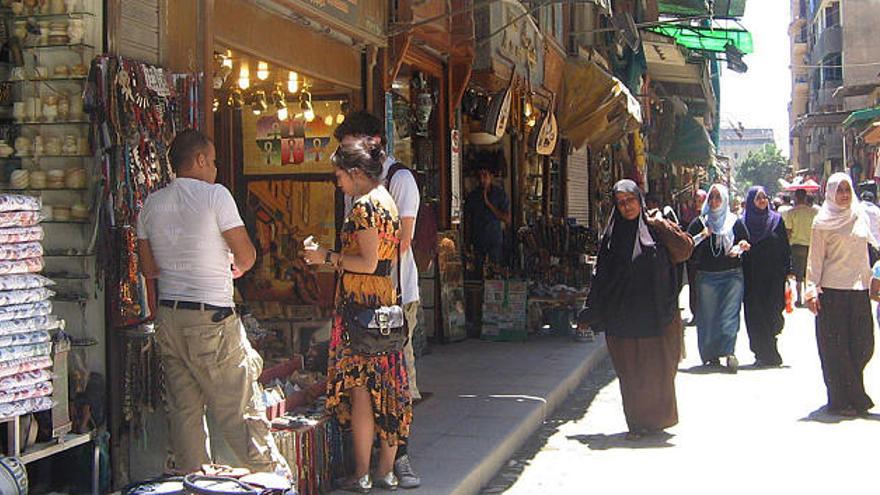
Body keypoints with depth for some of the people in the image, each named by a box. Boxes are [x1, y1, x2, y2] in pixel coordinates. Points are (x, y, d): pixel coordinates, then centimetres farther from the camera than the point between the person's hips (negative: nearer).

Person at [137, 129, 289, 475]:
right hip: (211, 316, -6)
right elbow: (247, 256, -9)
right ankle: (270, 472, 8)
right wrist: (236, 267, 13)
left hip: (168, 314, 6)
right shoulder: (215, 195, -9)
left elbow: (149, 269, 14)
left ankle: (189, 474, 19)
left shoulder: (151, 204, 9)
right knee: (239, 405, 1)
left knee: (183, 407, 12)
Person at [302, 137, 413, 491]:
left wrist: (327, 257, -7)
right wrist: (330, 258, 19)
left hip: (360, 302, -9)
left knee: (359, 389, -3)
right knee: (386, 387, 10)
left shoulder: (364, 205, -14)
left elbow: (368, 263, -19)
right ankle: (387, 471, 17)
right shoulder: (387, 200, 14)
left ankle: (362, 476, 2)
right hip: (385, 299, 9)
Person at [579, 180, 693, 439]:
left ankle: (658, 417, 22)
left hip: (657, 313, 0)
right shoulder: (613, 234, 7)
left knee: (658, 369, 6)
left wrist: (663, 226, -12)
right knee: (631, 374, 1)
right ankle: (637, 423, 8)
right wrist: (589, 314, 6)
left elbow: (685, 250, -6)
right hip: (624, 316, 1)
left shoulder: (657, 228, 5)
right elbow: (601, 276, 8)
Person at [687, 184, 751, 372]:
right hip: (706, 276, 1)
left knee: (729, 314, -10)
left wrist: (739, 249, -7)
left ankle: (729, 352, -10)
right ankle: (711, 355, 9)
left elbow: (747, 244, 14)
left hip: (732, 274, -1)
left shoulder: (735, 222, 7)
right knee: (708, 316, 1)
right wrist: (702, 236, -14)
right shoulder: (700, 223, 7)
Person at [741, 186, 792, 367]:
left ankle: (769, 354, 12)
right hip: (752, 277, 0)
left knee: (772, 312, -2)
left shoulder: (777, 220, 6)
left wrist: (787, 271, 0)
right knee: (756, 315, -2)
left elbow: (785, 248, 5)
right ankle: (763, 354, 5)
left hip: (773, 276, 0)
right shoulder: (743, 223, 4)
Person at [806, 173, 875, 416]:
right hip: (832, 290, -4)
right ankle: (841, 400, 4)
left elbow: (867, 251, 18)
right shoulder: (823, 222, 0)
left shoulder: (861, 217, 12)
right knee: (836, 347, -2)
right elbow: (815, 258, -1)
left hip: (859, 289, 4)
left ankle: (855, 394, 18)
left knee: (863, 344, 1)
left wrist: (871, 281, 14)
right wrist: (812, 289, -8)